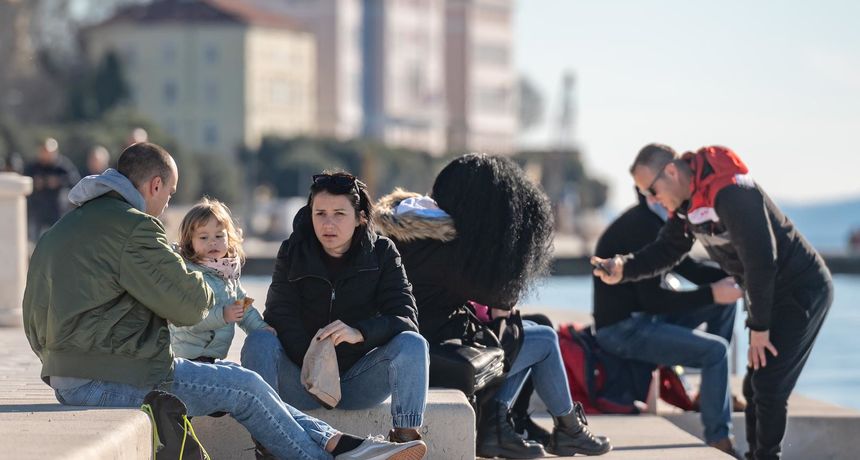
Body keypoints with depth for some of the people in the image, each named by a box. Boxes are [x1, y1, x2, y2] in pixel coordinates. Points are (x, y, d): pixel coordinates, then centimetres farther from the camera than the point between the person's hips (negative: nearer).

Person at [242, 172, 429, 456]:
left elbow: (405, 317, -12)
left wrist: (359, 333, -34)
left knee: (413, 344, -24)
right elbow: (280, 317, -12)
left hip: (358, 381, 0)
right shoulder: (294, 252, 0)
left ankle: (406, 436, -30)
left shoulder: (382, 253, 0)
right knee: (259, 343, -27)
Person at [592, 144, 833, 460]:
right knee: (754, 385, 13)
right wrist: (624, 268, -14)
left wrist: (759, 326, -20)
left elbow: (761, 260, -28)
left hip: (802, 291, -10)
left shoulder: (730, 193, -29)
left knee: (768, 386, -11)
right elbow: (666, 250, 6)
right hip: (773, 294, 10)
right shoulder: (687, 201, 2)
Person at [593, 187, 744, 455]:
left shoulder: (655, 222, 10)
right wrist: (711, 294, -21)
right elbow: (653, 300, -23)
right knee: (715, 349, -22)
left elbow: (689, 270, 16)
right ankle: (719, 442, -18)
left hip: (644, 319, 10)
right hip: (622, 329, -10)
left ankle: (716, 391, 16)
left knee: (725, 300, 11)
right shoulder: (641, 226, -20)